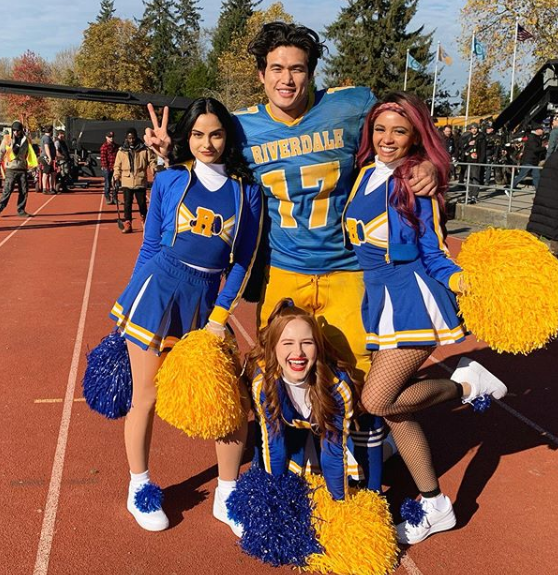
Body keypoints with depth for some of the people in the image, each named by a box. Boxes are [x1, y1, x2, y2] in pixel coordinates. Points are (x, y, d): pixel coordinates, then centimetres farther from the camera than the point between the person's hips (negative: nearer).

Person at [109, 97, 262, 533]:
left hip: (207, 297, 2)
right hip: (158, 287, -1)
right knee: (146, 396, 7)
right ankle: (138, 490, 30)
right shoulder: (169, 180, 3)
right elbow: (150, 247, 8)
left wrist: (219, 315, -3)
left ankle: (227, 496, 21)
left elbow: (244, 260, 3)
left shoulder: (246, 191, 4)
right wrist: (131, 309, 10)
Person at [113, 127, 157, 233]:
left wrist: (154, 171, -10)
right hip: (126, 182, 1)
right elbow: (117, 166, 9)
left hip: (140, 182, -1)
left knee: (142, 203, 7)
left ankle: (145, 223, 28)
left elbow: (152, 161, 5)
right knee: (127, 204, 0)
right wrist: (116, 179, 2)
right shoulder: (121, 151, 5)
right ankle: (127, 225, 5)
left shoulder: (144, 149, 1)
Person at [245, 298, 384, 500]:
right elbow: (272, 443, -22)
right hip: (289, 425, 1)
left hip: (332, 424, 0)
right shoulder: (262, 381, -33)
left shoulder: (338, 384, -38)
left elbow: (334, 451, -28)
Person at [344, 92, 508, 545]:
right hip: (377, 301, 7)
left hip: (413, 297, -6)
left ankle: (467, 383, 7)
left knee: (377, 401, -17)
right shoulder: (364, 173, 8)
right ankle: (435, 507, 25)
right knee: (394, 411, 8)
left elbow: (434, 256, -5)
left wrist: (465, 280, -19)